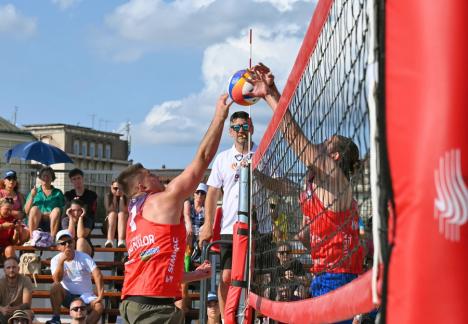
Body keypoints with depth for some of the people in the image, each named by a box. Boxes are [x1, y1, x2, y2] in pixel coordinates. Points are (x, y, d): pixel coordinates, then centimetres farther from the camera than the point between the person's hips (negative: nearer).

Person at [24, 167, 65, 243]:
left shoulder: (58, 193, 19)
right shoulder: (35, 192, 20)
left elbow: (63, 210, 6)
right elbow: (26, 211, 9)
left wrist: (50, 214, -10)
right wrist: (31, 196, -3)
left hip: (52, 222, 0)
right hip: (36, 222, 0)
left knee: (57, 210, -29)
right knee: (34, 209, -30)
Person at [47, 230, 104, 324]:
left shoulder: (84, 257, -6)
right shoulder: (55, 260, -2)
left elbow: (97, 275, -17)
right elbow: (57, 280, -18)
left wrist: (100, 296, -29)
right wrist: (61, 261, -28)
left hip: (86, 296, -1)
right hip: (67, 296, 1)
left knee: (99, 307, -31)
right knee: (55, 286, -29)